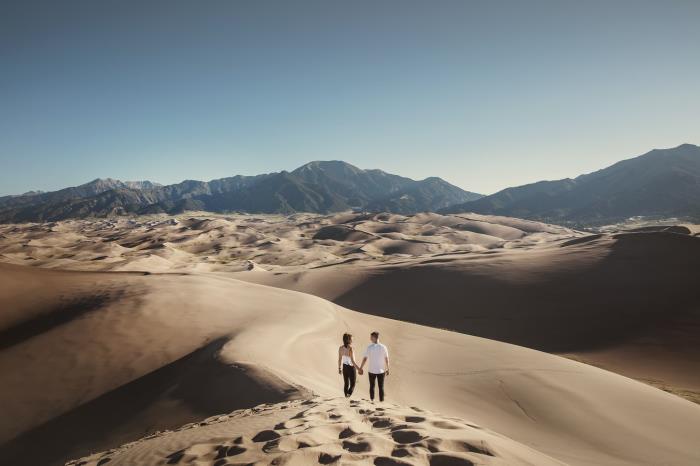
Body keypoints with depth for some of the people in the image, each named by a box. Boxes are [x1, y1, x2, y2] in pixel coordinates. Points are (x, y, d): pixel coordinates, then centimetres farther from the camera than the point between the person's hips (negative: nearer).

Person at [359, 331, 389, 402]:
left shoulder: (369, 347, -11)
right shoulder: (383, 347, -7)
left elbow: (365, 359, -10)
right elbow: (387, 359, -4)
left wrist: (360, 368, 1)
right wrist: (387, 369, 7)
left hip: (371, 370, 0)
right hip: (381, 370, 1)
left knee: (372, 386, 16)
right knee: (381, 387, 10)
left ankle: (372, 400, 18)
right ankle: (381, 401, 13)